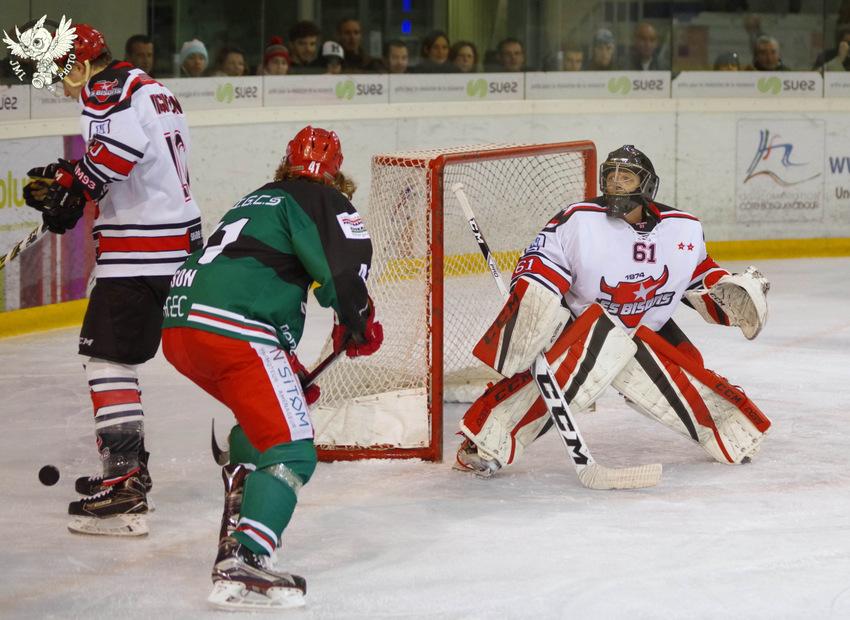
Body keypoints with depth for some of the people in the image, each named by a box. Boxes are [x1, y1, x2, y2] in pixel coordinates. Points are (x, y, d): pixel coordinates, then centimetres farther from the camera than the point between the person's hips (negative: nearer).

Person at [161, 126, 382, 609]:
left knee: (262, 417, 33)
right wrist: (358, 321, 7)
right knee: (289, 450, -11)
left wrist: (287, 368, 36)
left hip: (180, 322, 9)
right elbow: (347, 257, -11)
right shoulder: (320, 200, 7)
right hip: (230, 328, -9)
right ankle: (244, 567, -28)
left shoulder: (260, 201, 33)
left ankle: (236, 538, 30)